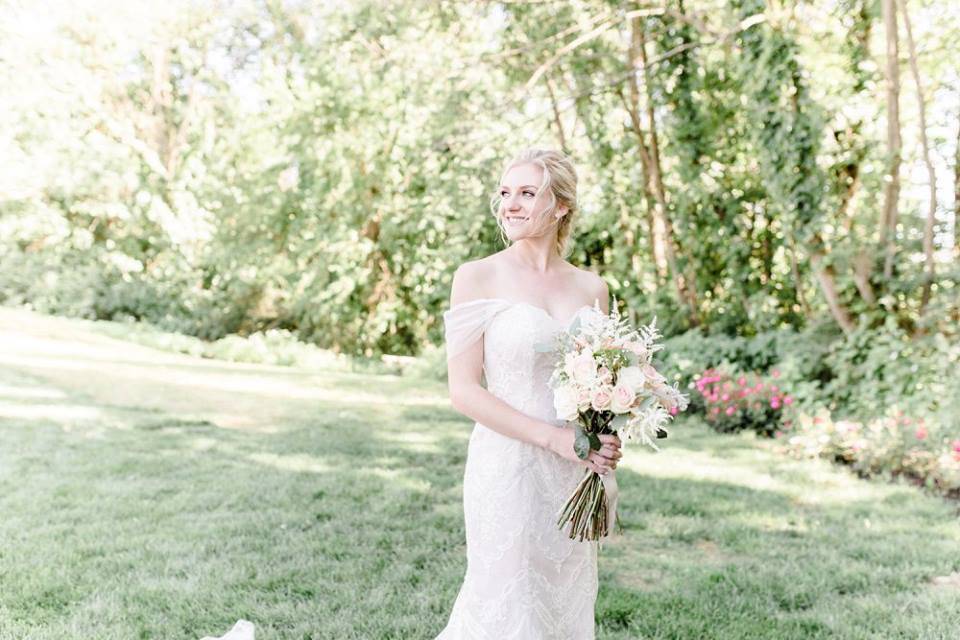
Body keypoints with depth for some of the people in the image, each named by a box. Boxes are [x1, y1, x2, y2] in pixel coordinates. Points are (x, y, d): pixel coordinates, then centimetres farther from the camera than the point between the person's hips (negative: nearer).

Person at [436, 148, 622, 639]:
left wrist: (606, 442, -5)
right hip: (508, 468, -4)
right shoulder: (477, 277, -6)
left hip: (576, 477, 5)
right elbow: (464, 391, -11)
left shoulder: (592, 287, 6)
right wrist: (556, 438, -17)